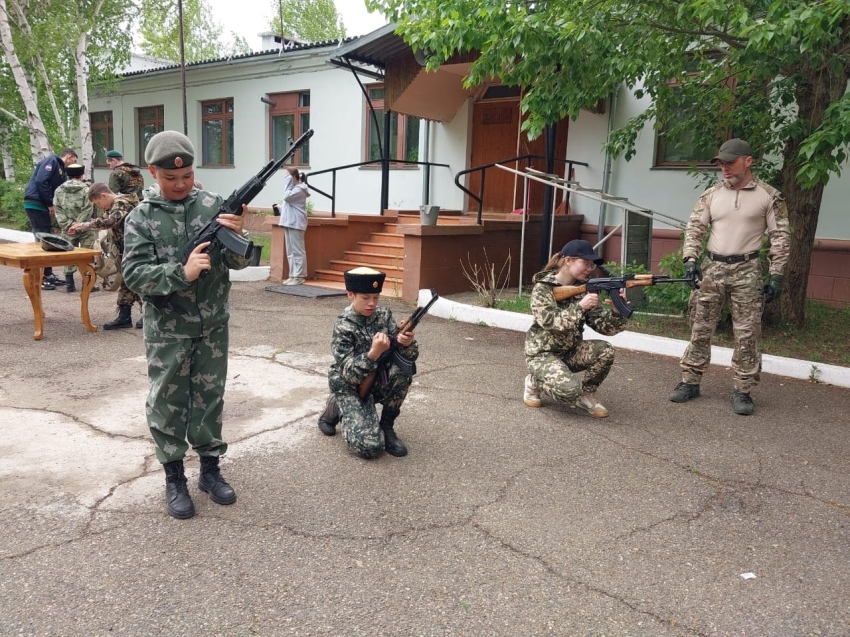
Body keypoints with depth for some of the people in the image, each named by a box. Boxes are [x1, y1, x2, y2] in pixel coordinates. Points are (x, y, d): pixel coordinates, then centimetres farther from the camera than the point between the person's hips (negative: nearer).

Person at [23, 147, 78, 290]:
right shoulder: (51, 161, -7)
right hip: (35, 204, -10)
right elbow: (40, 181, -19)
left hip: (42, 206, 10)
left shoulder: (60, 169, 21)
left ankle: (48, 275, 20)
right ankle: (39, 278, -6)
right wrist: (50, 204, -16)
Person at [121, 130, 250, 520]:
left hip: (212, 326, 2)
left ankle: (210, 468, 29)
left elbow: (237, 262, -5)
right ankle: (174, 478, 24)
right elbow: (134, 274, -13)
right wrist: (182, 273, -27)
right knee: (167, 403, 9)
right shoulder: (141, 217, -6)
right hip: (167, 330, -1)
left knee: (210, 397, 13)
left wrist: (235, 235, -25)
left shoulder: (213, 205, -3)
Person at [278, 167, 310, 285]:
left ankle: (299, 276, -6)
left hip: (295, 223, -10)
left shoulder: (299, 189, -10)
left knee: (297, 251, -7)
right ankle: (293, 275, 13)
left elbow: (287, 197, -21)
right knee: (290, 251, 10)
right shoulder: (294, 188, 21)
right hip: (289, 222, 10)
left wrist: (289, 184, -12)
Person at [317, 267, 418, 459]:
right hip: (351, 387, -5)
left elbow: (410, 356, -8)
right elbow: (349, 375, -26)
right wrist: (373, 353, -42)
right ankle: (335, 409, 7)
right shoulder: (343, 327, -19)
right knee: (371, 446, -23)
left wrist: (407, 344, -32)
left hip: (377, 381, 5)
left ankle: (386, 426, -6)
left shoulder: (384, 315, -5)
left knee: (404, 367, -26)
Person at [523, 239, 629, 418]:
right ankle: (535, 381, 3)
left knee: (605, 350, -23)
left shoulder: (585, 288, 0)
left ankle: (586, 394, 2)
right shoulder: (543, 287, -14)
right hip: (543, 353, -5)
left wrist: (618, 308, -26)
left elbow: (606, 326, -7)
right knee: (570, 390, -30)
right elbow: (550, 322, -28)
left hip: (571, 351, 5)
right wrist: (580, 307, -37)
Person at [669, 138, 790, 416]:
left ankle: (742, 391, 11)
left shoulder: (768, 196, -1)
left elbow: (780, 237, 0)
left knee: (746, 334, 0)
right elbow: (694, 228, 6)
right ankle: (690, 382, 16)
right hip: (712, 268, 3)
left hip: (747, 271, -2)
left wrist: (776, 275, -6)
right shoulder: (711, 194, 6)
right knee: (700, 329, 6)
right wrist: (691, 260, -9)